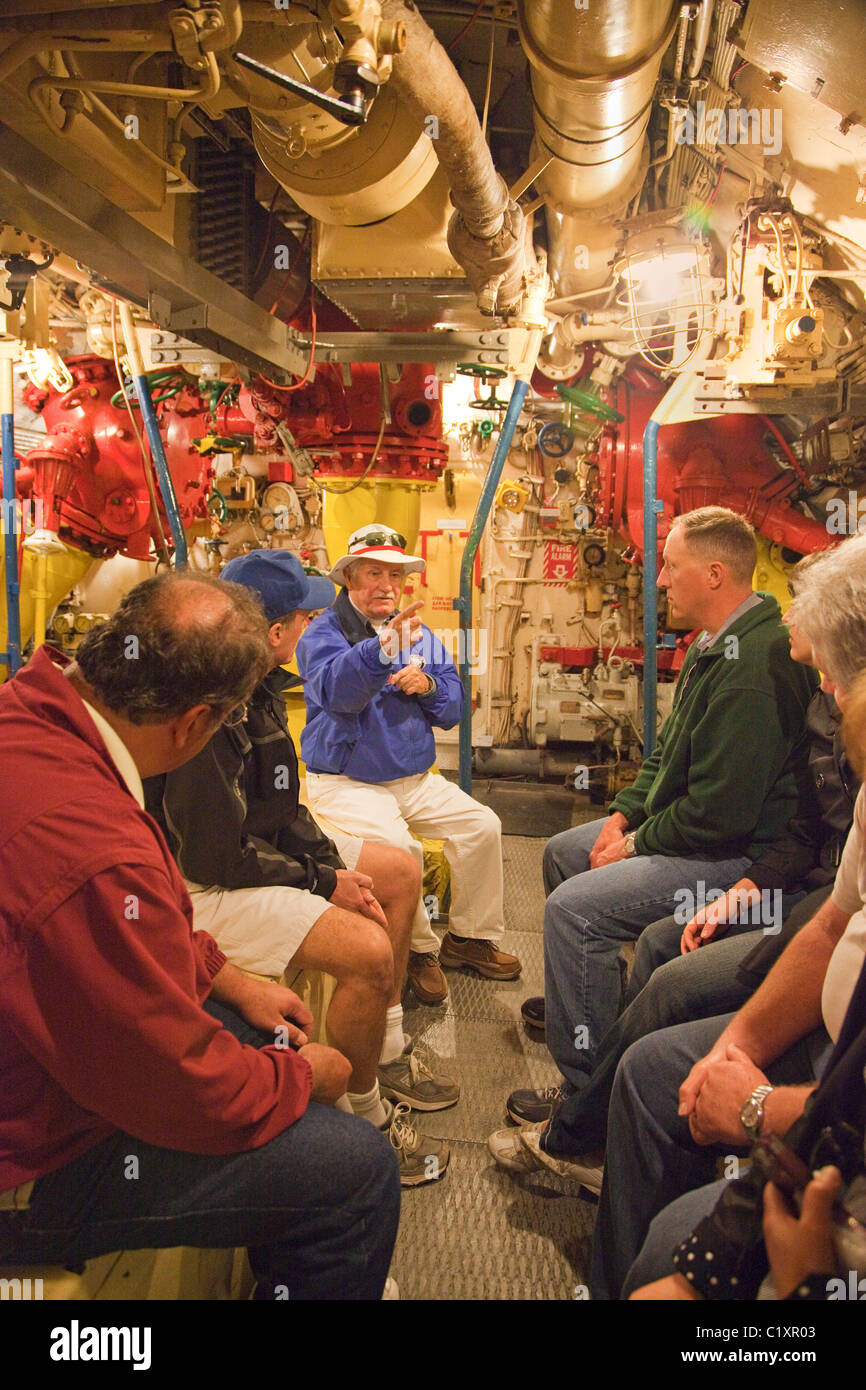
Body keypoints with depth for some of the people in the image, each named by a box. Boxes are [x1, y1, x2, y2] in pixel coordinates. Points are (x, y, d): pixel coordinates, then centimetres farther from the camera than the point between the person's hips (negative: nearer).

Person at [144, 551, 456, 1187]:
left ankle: (388, 1053, 25)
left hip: (259, 846, 11)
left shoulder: (259, 688, 3)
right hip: (206, 886, -11)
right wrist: (324, 883, -15)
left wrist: (334, 864, -3)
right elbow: (219, 855, -27)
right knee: (368, 951, -26)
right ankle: (368, 1116, 1)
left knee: (401, 872, 14)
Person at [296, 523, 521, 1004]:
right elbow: (334, 689, -29)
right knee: (397, 845, -31)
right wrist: (383, 647, -46)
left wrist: (428, 685, -11)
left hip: (416, 779, 6)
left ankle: (472, 936, 8)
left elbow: (454, 707, 12)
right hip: (347, 781, -6)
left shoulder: (420, 633, 14)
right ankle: (418, 950, -9)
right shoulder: (323, 632, -6)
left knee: (483, 825, -10)